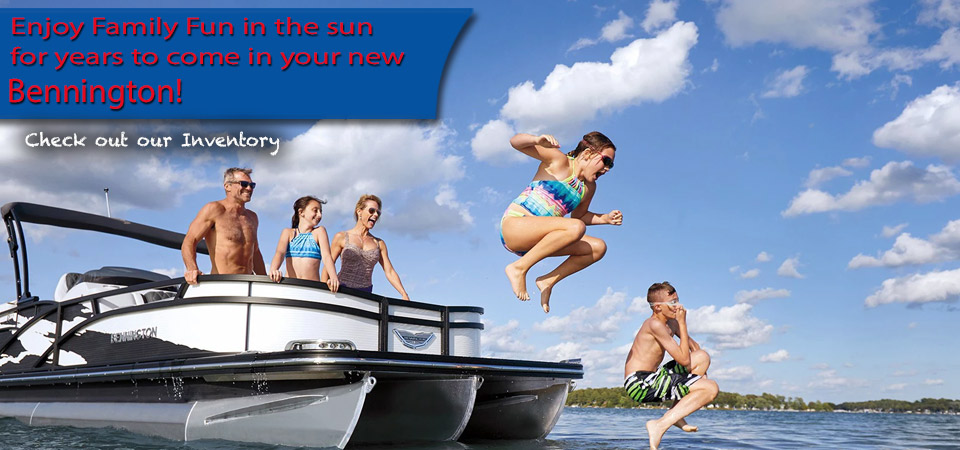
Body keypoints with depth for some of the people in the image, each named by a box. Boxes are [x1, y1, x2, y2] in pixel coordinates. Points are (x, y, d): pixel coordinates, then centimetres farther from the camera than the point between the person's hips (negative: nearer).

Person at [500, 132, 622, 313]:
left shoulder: (589, 188, 14)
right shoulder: (559, 161, -6)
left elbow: (579, 215, 30)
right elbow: (516, 142, -13)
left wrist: (604, 218, 11)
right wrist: (538, 140, -36)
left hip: (534, 240, 8)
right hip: (514, 225, -8)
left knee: (598, 247, -1)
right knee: (576, 228, -31)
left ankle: (548, 281, 1)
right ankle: (519, 267, -23)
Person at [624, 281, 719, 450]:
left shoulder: (671, 322, 13)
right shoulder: (654, 324, -16)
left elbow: (694, 346, 24)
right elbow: (683, 359, -17)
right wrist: (682, 323, -10)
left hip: (648, 379, 10)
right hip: (640, 383, -10)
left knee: (703, 357, 17)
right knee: (711, 388, -17)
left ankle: (676, 413, 7)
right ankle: (660, 425, -19)